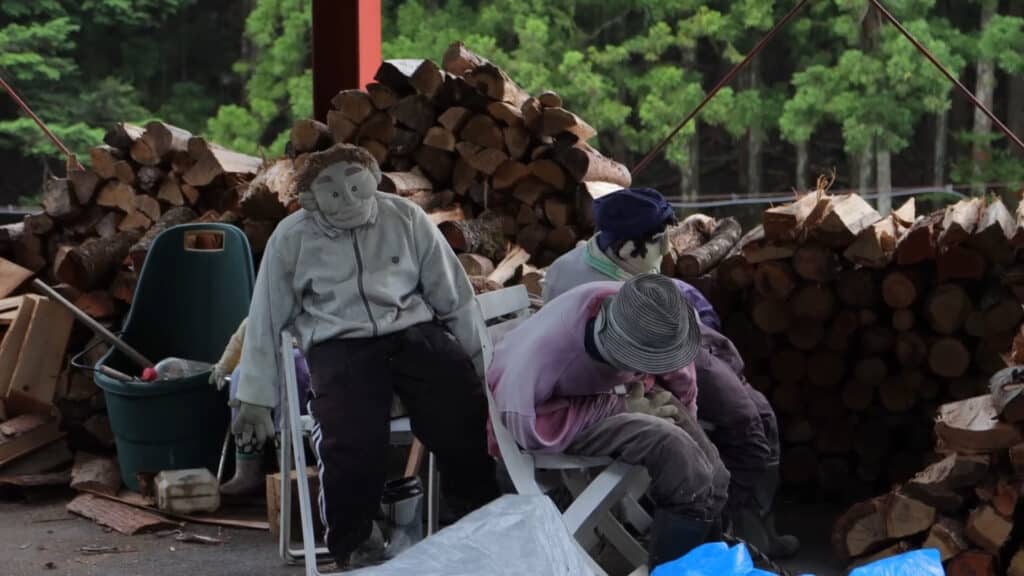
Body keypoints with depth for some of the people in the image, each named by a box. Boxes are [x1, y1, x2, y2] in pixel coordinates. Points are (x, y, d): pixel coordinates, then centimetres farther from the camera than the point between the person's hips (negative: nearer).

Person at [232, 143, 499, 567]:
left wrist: (483, 361, 12)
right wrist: (255, 397, 11)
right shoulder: (291, 237, 6)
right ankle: (351, 551, -9)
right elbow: (266, 320, 12)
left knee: (468, 419, -23)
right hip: (340, 345, -1)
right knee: (351, 445, -30)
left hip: (415, 333, 2)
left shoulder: (405, 217, 8)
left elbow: (453, 293, 13)